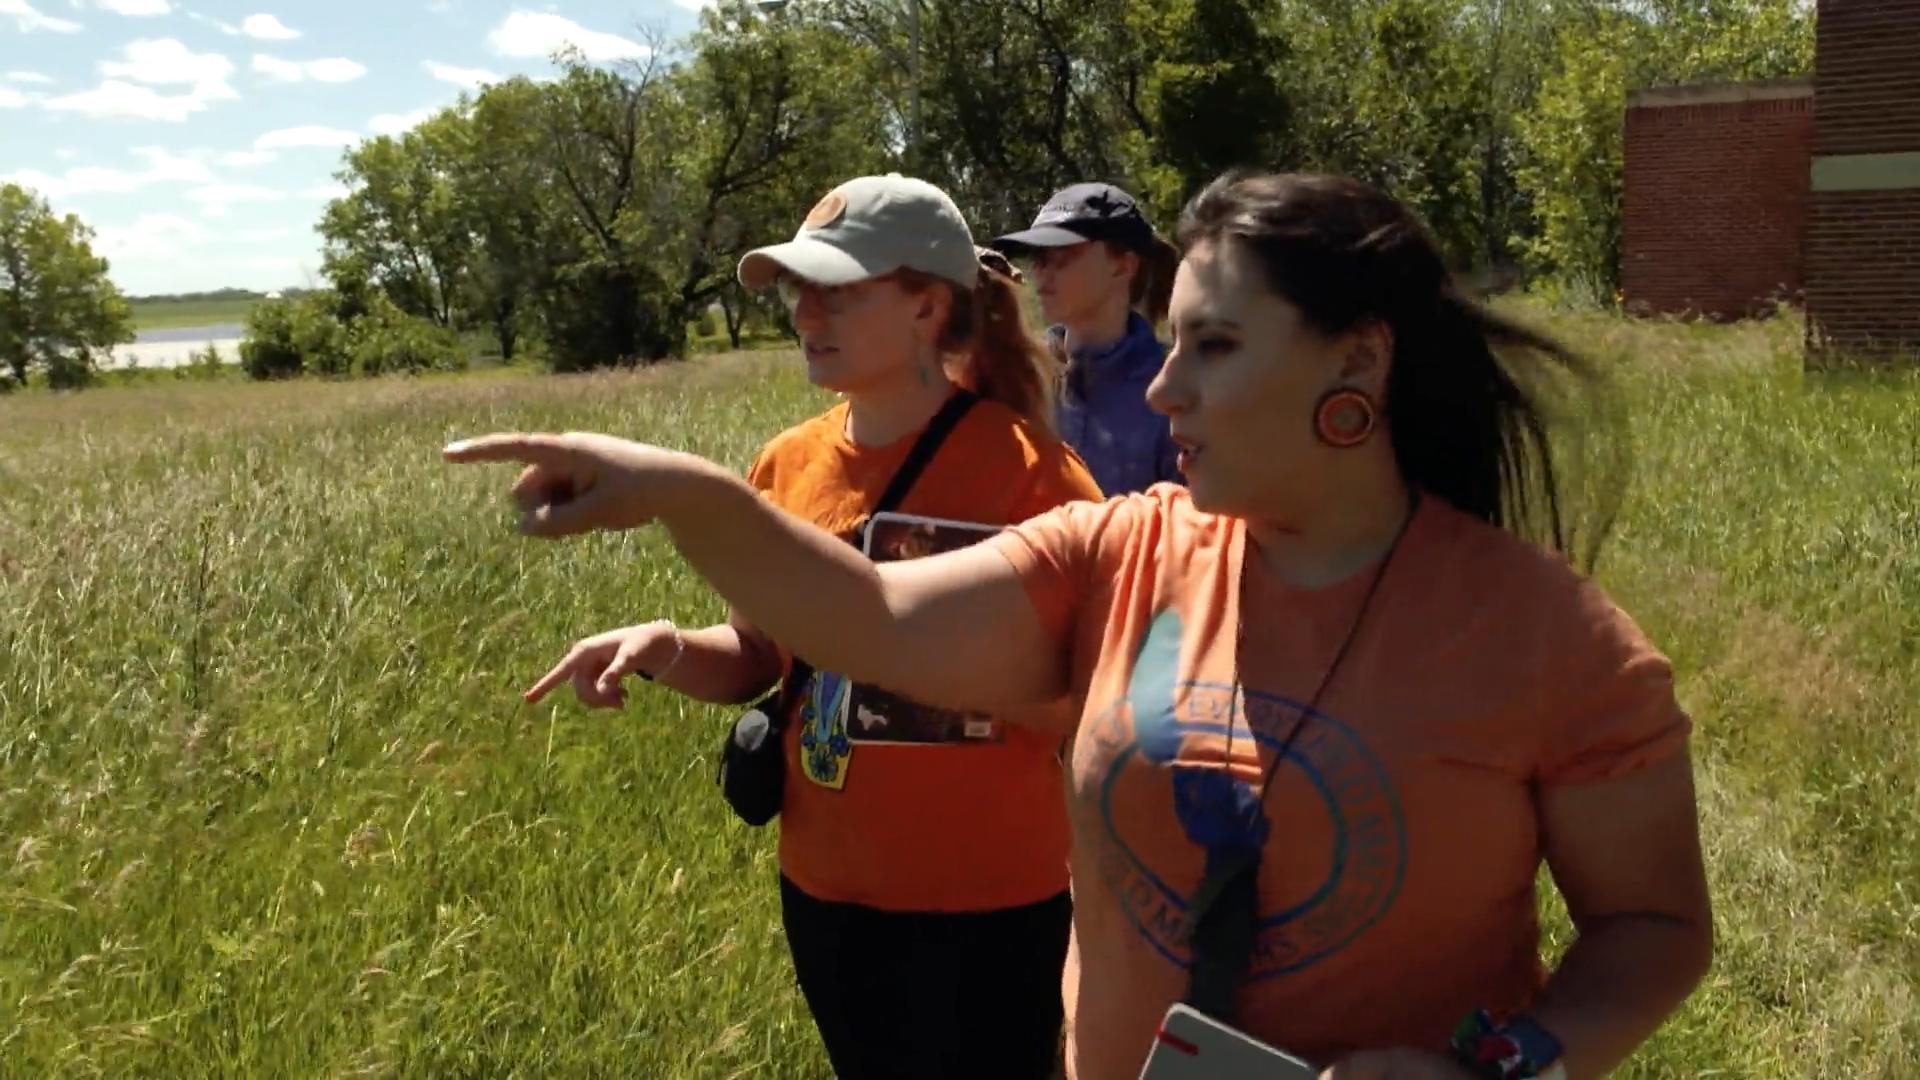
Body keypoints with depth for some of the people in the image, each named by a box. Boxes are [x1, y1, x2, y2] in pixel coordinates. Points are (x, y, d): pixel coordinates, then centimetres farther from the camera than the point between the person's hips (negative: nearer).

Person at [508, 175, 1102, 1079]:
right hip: (823, 888, 5)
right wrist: (665, 649, -10)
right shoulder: (789, 463, 0)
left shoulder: (1024, 466, -16)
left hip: (983, 903, -5)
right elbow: (757, 656, 9)